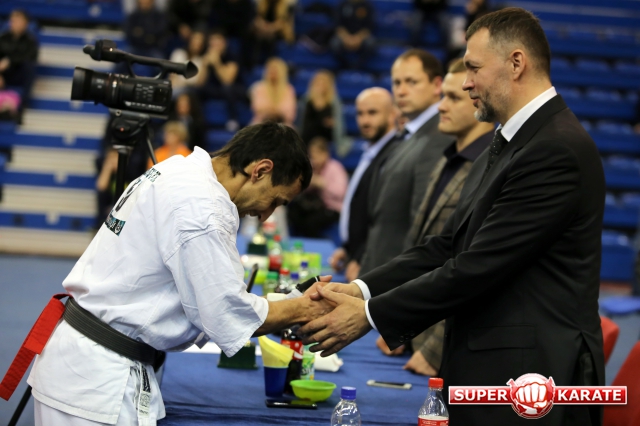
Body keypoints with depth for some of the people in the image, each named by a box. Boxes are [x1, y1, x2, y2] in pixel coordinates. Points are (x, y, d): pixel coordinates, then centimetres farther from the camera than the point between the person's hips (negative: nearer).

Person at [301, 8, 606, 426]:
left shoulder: (557, 150, -18)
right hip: (490, 375, 9)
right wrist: (360, 289, -2)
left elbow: (478, 266, -20)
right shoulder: (506, 146, 15)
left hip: (530, 387, -9)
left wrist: (370, 315, -15)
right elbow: (447, 246, 11)